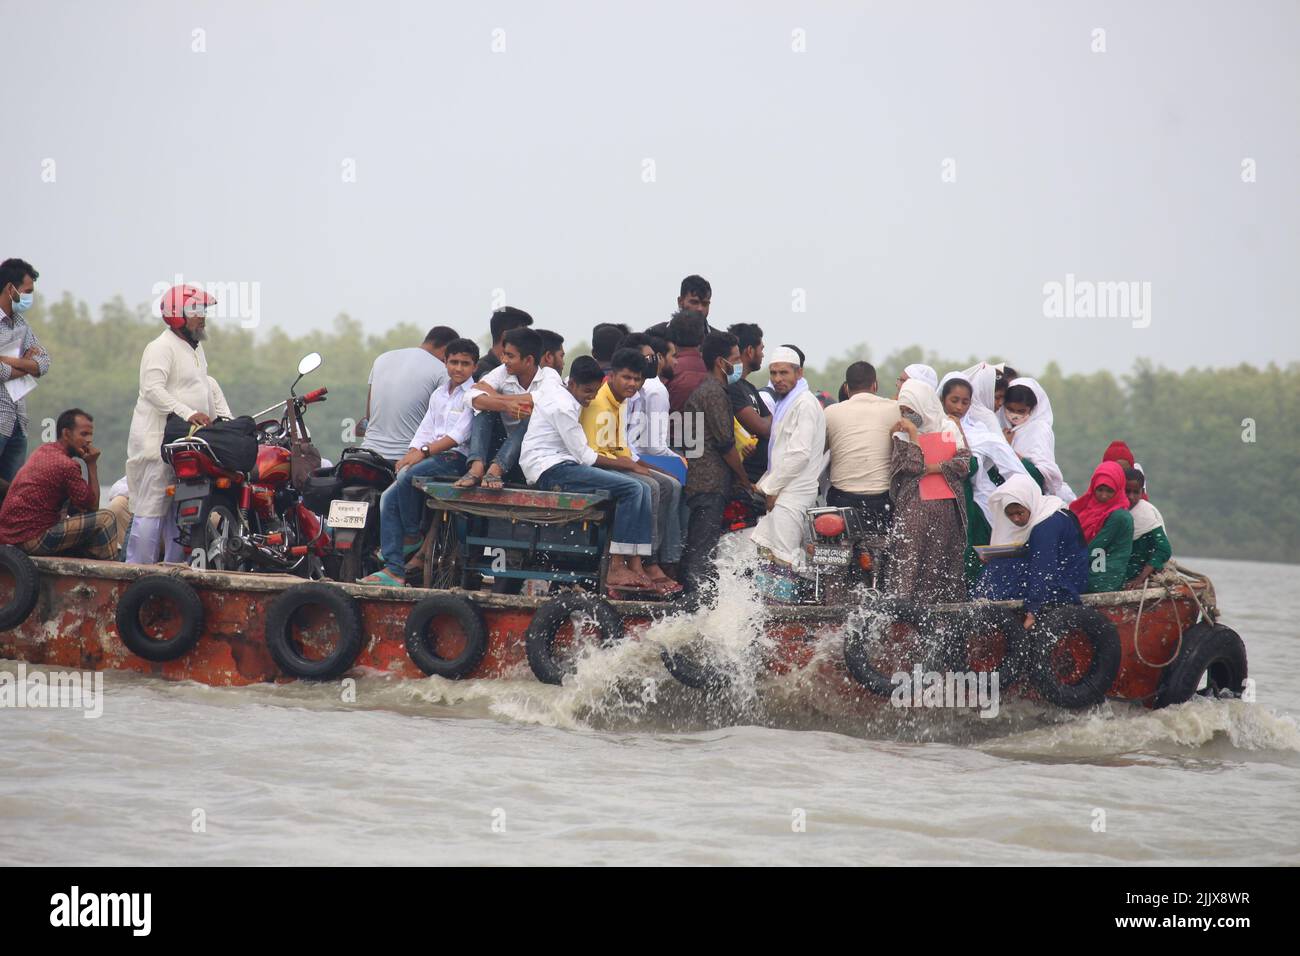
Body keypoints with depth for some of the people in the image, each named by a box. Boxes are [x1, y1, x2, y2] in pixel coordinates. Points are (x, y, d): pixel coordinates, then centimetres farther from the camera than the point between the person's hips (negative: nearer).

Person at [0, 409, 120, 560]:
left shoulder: (43, 450, 13)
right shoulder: (66, 465, -16)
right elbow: (92, 506, -7)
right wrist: (92, 465, -5)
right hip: (33, 539, -10)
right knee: (106, 519, -12)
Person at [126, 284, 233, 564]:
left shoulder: (196, 348, 21)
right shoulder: (161, 348, -11)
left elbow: (207, 384, 31)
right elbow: (152, 388, -23)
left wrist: (224, 417, 17)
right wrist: (187, 413, -32)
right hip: (159, 443, -9)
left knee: (180, 512, 10)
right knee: (152, 509, -10)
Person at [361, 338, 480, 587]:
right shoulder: (439, 394, 22)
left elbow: (459, 435, -13)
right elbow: (424, 431, 17)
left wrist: (424, 451, -20)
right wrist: (410, 455, -2)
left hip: (457, 457, -8)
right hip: (431, 456, 8)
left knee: (408, 476, -32)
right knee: (388, 498, -10)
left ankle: (413, 537, -10)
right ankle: (394, 569, -14)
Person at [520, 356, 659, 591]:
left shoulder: (553, 383, 14)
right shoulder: (563, 407, -15)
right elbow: (584, 456, -14)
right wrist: (623, 464, -2)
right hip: (550, 470, -10)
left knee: (642, 490, -4)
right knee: (632, 488, -23)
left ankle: (637, 565, -15)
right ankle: (616, 568, -24)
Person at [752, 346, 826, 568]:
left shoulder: (805, 403, -11)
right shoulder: (784, 403, 21)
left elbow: (800, 454, -19)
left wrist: (771, 487, -14)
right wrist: (764, 484, 13)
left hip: (793, 494, -10)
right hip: (781, 492, 10)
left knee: (785, 560, -13)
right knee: (764, 549, 9)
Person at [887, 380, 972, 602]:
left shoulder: (949, 428, 10)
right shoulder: (902, 433, 8)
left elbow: (965, 463, -2)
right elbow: (913, 466, -9)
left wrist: (932, 468, -8)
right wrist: (912, 434, -7)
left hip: (946, 511, 2)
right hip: (913, 511, -2)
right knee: (909, 567, -11)